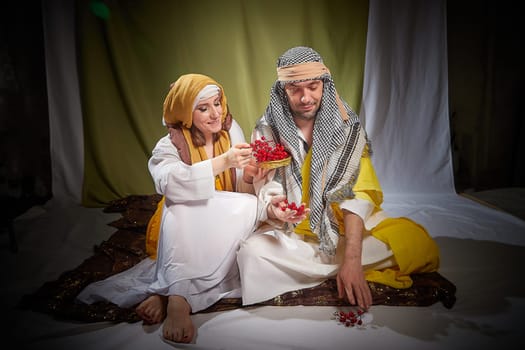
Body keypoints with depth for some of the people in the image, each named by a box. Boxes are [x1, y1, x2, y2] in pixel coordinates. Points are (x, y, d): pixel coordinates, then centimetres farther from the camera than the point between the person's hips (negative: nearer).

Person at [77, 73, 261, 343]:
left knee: (248, 205, -29)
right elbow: (171, 182, -34)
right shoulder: (169, 146, -10)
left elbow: (245, 194, -5)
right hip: (182, 233, -2)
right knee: (180, 205, -33)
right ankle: (178, 300, -39)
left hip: (226, 231, 3)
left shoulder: (230, 131, -2)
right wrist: (222, 162, -42)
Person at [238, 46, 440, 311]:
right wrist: (274, 209, -31)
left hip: (345, 227, 1)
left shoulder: (347, 127, -3)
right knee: (251, 253, -32)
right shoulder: (267, 131, -3)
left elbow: (357, 193, -13)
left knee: (418, 241, -23)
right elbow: (267, 196, -5)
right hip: (290, 231, 0)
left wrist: (352, 259, -26)